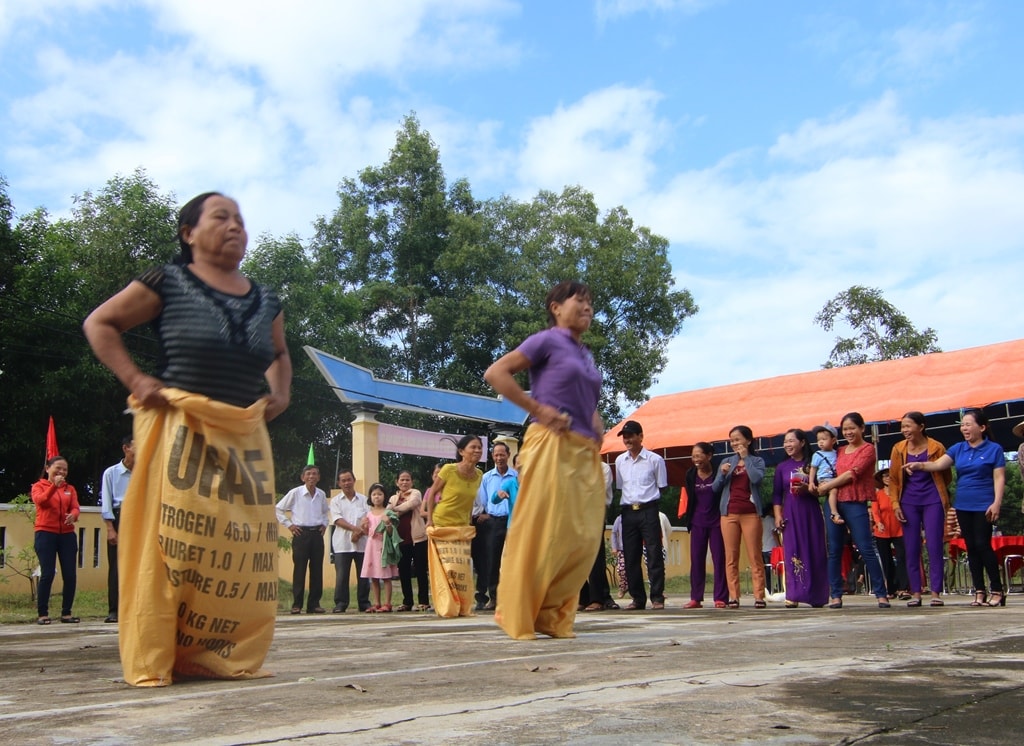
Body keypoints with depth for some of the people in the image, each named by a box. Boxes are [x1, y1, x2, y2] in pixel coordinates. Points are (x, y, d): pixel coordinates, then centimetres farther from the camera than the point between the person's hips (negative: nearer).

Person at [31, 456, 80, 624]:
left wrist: (73, 515, -21)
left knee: (70, 575, -1)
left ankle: (66, 613, 8)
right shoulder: (39, 486, 8)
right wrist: (54, 485, -26)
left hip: (67, 534, 3)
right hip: (46, 533, -3)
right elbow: (39, 501, -13)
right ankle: (42, 614, 0)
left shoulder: (70, 489, 17)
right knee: (47, 574, -8)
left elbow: (75, 507, 2)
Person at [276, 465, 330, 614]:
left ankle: (314, 604, 10)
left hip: (317, 534, 4)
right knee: (299, 569, -3)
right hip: (301, 533, -4)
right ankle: (296, 605, 3)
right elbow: (278, 509, 2)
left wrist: (324, 524, 12)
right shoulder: (295, 493, -3)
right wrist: (288, 525, -3)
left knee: (317, 569, 4)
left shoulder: (321, 494, 9)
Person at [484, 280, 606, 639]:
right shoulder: (547, 341, -1)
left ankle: (552, 617, 13)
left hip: (586, 453, 8)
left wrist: (597, 425, 16)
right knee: (540, 533, -7)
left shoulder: (586, 355, 21)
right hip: (552, 446, -8)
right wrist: (538, 410, -13)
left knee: (584, 538, 3)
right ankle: (518, 617, 5)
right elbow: (495, 373, -10)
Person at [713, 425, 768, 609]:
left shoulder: (757, 461, 7)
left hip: (751, 513, -3)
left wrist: (746, 458, -6)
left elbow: (757, 478, -13)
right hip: (729, 513, 3)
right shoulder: (726, 462, 15)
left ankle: (759, 596, -4)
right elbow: (715, 488, 11)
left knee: (755, 557, -5)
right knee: (731, 558, 0)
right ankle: (733, 597, 1)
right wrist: (722, 473, -6)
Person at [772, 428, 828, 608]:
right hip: (791, 515, 1)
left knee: (815, 553, 0)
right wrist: (778, 516, -1)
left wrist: (807, 489, -14)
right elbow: (776, 495, 9)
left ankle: (816, 596, 8)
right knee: (792, 553, -4)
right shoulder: (782, 468, 11)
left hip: (811, 514, -1)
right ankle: (794, 595, -4)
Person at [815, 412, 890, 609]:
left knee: (866, 549, -7)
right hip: (835, 504, 6)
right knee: (834, 551, 4)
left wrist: (826, 486, -5)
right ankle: (836, 595, 9)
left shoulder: (868, 449, 0)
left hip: (856, 504, -6)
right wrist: (833, 509, -1)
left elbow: (852, 474, -10)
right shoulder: (840, 451, 18)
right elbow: (835, 476, 13)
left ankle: (881, 594, 0)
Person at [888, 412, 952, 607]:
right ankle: (915, 593, 9)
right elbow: (893, 479, 6)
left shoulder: (936, 448, -4)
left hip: (933, 501, -2)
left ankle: (936, 592, 3)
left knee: (934, 546, -3)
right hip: (908, 502, 2)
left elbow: (947, 477, 8)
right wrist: (895, 504, -1)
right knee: (911, 549, 3)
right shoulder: (898, 449, 3)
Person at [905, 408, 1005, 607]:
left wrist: (997, 503, -15)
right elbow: (938, 464, -1)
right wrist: (919, 465, -19)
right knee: (971, 547, 6)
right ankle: (979, 592, 12)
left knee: (983, 545, -9)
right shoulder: (958, 449, 9)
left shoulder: (994, 449, -3)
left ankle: (997, 591, 1)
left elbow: (999, 478, -6)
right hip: (963, 506, 5)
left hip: (984, 506, -5)